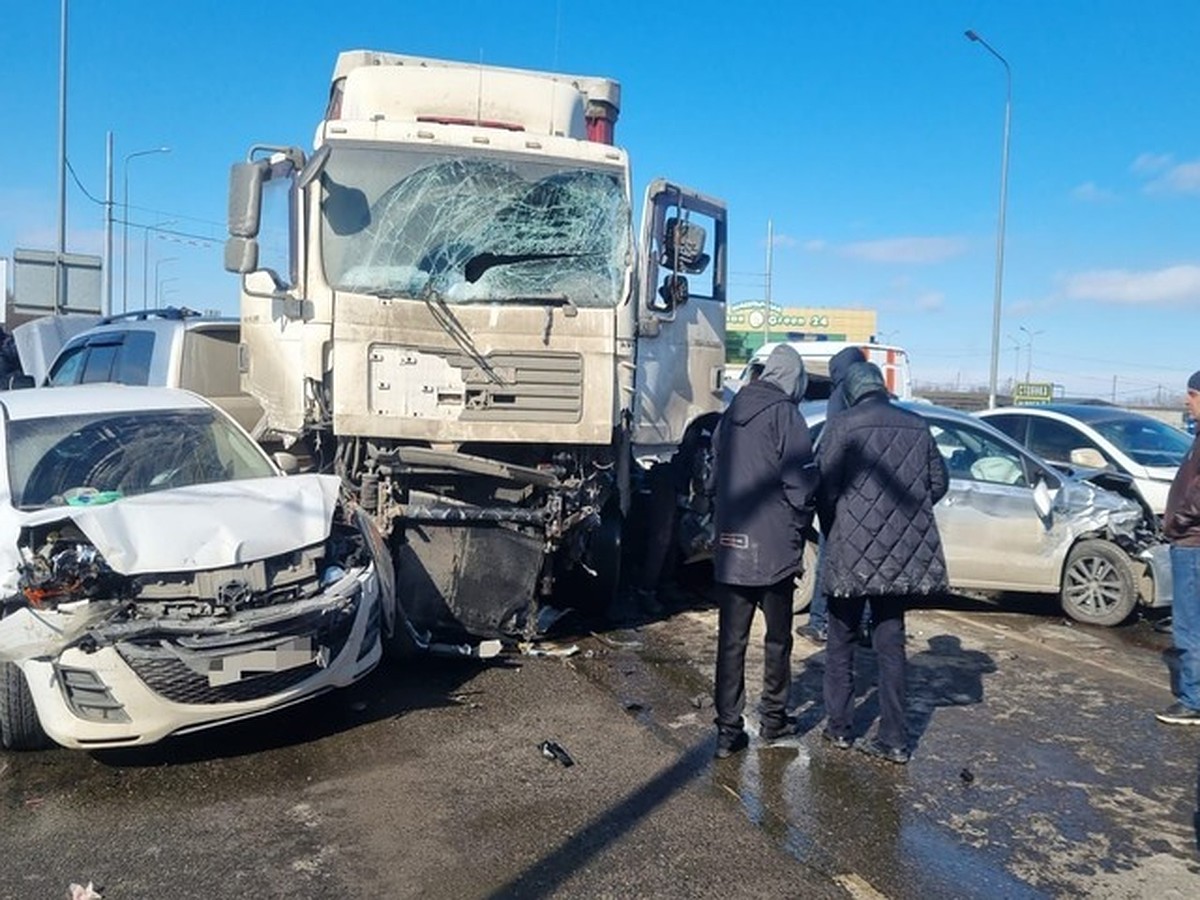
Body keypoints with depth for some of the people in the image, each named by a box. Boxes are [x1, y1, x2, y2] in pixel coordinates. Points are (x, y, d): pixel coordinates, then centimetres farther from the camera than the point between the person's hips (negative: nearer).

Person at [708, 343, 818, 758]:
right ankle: (773, 718, 26)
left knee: (730, 640, 7)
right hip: (773, 550, -5)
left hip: (730, 551, 5)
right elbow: (800, 485, -14)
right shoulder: (785, 415, -10)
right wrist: (799, 528, 1)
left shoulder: (730, 415, 11)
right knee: (778, 638, 13)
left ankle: (728, 731, 10)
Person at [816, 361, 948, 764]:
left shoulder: (842, 428, -10)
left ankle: (839, 727, 21)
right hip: (904, 553, 4)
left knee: (841, 640, 13)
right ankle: (894, 739, 15)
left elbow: (825, 489, -11)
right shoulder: (916, 426, 4)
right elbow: (938, 483, 9)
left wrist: (831, 534, 6)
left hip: (853, 550, -4)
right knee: (891, 642, 12)